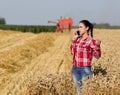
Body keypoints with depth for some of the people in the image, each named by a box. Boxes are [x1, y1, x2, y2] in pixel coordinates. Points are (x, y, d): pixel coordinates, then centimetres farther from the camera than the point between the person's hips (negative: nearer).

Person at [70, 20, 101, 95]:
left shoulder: (91, 41, -10)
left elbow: (97, 56, -13)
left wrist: (98, 46, -31)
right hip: (75, 68, 6)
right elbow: (72, 52, 16)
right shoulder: (78, 39, 8)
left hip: (85, 69, -6)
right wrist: (73, 40, 8)